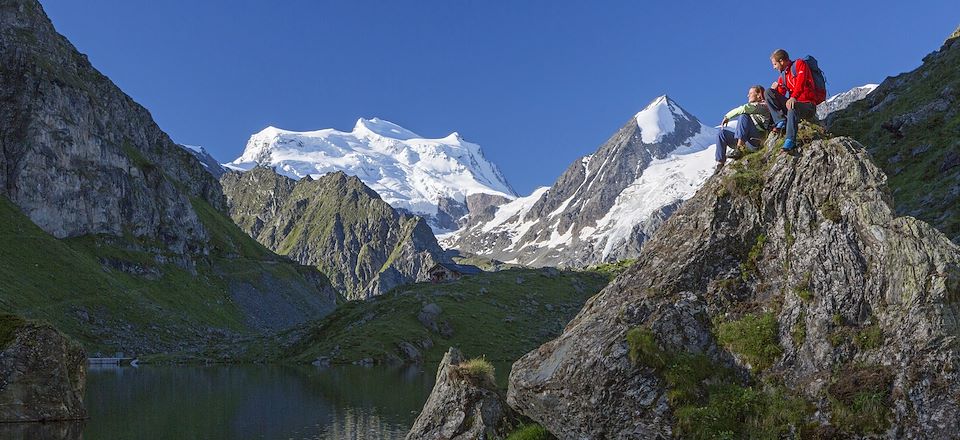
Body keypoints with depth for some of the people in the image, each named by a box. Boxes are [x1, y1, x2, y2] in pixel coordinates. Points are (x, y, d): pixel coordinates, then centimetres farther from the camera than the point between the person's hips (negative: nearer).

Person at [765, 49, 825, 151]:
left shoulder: (799, 64, 0)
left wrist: (793, 97, -35)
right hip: (794, 103, 6)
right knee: (768, 92, -8)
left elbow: (801, 82, -19)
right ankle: (781, 121, -17)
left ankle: (790, 140, -45)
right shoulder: (782, 76, 20)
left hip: (808, 105, -6)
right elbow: (780, 95, 19)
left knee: (792, 107, -41)